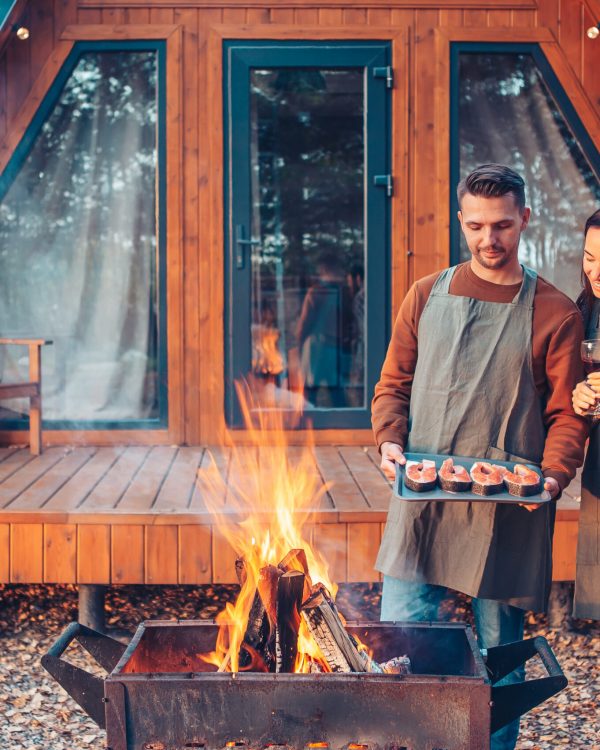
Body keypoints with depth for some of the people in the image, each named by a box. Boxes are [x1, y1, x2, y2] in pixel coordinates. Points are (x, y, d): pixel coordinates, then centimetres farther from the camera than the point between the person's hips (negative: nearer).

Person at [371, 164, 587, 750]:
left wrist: (554, 475, -16)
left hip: (508, 512, -2)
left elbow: (567, 414, 2)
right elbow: (392, 385, 13)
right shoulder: (427, 296, 11)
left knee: (499, 652, 7)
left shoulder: (553, 313, 3)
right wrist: (390, 442, -5)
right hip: (422, 500, 2)